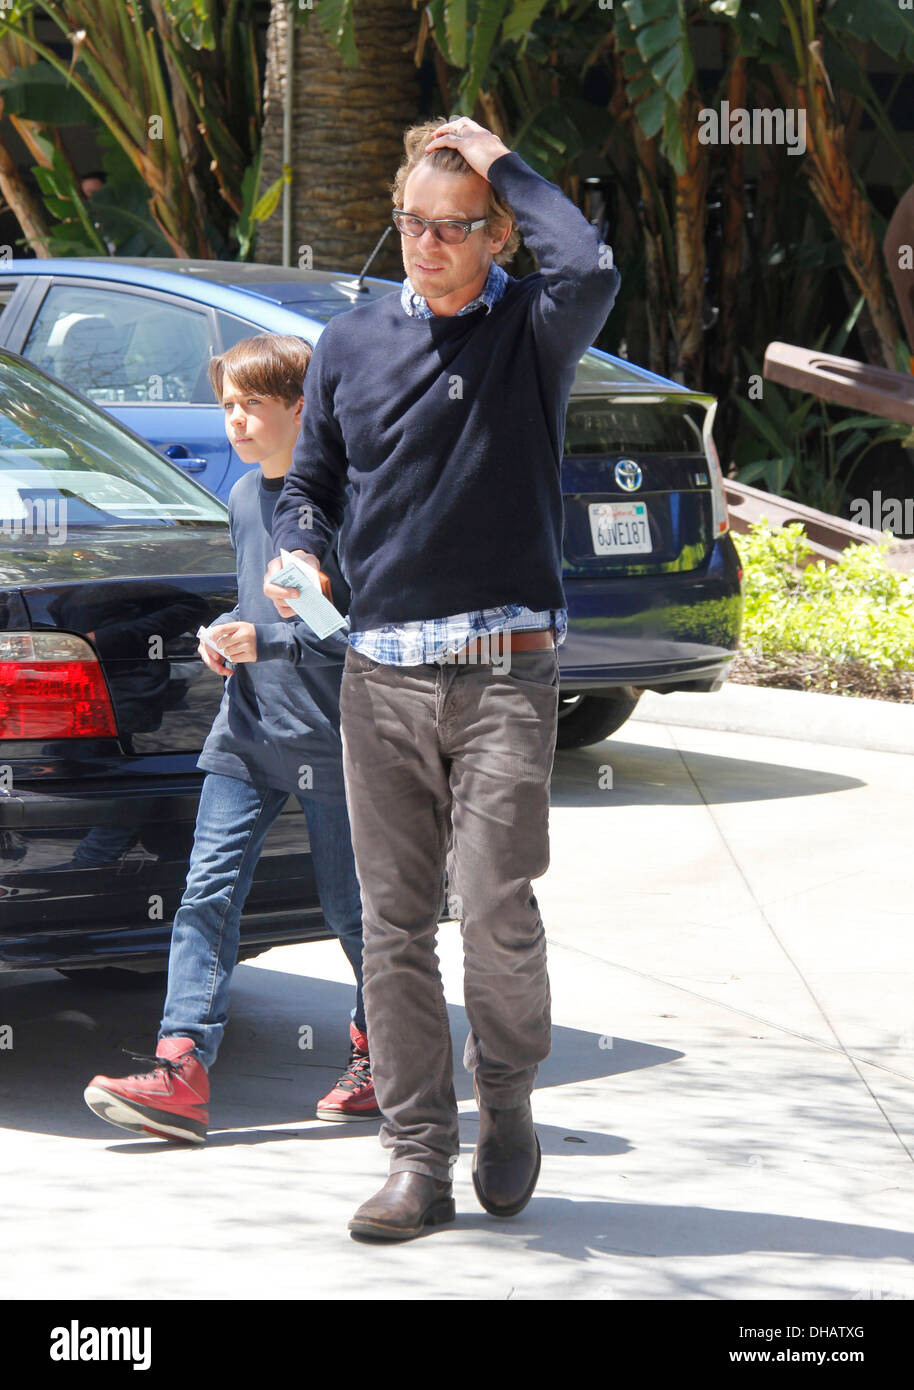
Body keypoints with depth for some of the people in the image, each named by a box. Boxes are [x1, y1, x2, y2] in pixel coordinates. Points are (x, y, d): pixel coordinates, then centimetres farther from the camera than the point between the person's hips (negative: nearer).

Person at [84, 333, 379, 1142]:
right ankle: (181, 1072, -14)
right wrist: (228, 630, 6)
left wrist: (266, 642, -19)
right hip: (246, 733, 7)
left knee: (351, 906, 7)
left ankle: (382, 1055, 28)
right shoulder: (244, 498, 13)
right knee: (208, 893, -7)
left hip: (326, 736, -7)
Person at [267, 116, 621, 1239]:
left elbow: (590, 271, -20)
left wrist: (501, 162, -8)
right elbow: (309, 482, 22)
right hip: (379, 672, 3)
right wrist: (296, 551, -1)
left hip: (504, 670, -3)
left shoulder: (530, 333, 3)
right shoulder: (350, 346, 14)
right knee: (394, 920, 1)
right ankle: (418, 1157, 8)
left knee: (496, 903, -12)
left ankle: (506, 1102, 13)